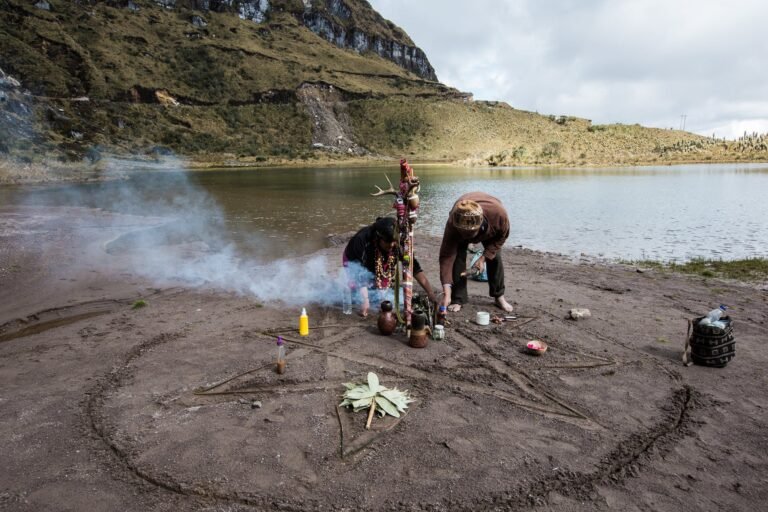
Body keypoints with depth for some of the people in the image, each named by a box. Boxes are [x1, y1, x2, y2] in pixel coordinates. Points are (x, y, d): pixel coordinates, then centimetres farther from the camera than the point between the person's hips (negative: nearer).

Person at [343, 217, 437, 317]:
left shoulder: (397, 244, -32)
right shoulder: (362, 240, -41)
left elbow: (415, 268, -31)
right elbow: (360, 271, -44)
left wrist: (431, 294, -40)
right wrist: (365, 300, -54)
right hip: (355, 261, -3)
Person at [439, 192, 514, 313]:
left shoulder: (499, 214, -44)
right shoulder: (453, 224, -45)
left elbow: (502, 236, -20)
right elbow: (446, 257, -44)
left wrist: (484, 257, -27)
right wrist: (447, 292, -50)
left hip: (490, 228, 1)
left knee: (495, 258, -6)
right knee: (457, 257, -17)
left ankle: (499, 296, 14)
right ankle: (457, 300, -7)